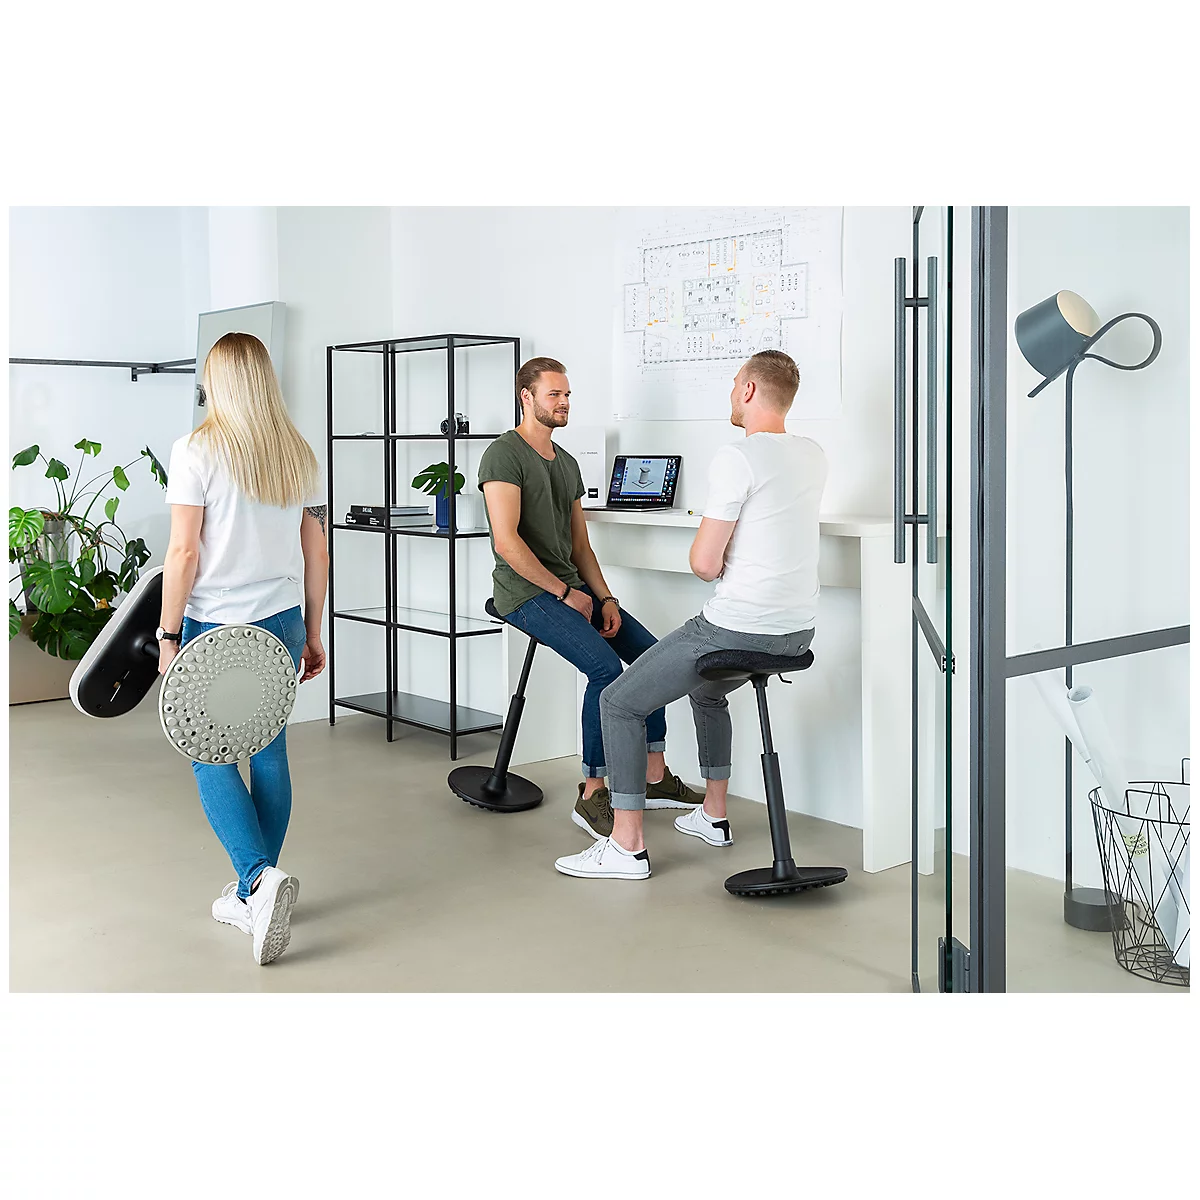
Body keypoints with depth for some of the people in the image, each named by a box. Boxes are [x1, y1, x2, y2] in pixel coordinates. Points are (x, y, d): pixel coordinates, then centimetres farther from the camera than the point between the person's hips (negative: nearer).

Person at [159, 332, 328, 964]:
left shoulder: (196, 451, -9)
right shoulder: (300, 454, 6)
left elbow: (184, 551, -13)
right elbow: (316, 551, 9)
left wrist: (168, 634, -6)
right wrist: (312, 633, 16)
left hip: (216, 626, -5)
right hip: (282, 623, 5)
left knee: (211, 756, 5)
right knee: (269, 752, 11)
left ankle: (259, 876, -12)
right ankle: (253, 897, 20)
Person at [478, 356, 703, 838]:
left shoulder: (567, 463, 18)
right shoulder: (504, 455, -10)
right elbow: (506, 542, -19)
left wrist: (605, 598, 2)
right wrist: (564, 593, -16)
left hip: (571, 589, 9)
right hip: (525, 592, -9)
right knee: (605, 665, -26)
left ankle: (655, 778, 9)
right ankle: (593, 795, -18)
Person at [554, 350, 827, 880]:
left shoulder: (735, 459, -18)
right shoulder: (814, 456, 8)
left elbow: (704, 563, -18)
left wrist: (704, 549, 3)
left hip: (737, 629, -9)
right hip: (797, 631, 9)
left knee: (619, 703, 4)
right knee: (707, 690, 36)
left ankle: (627, 846, 4)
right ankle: (713, 815, 40)